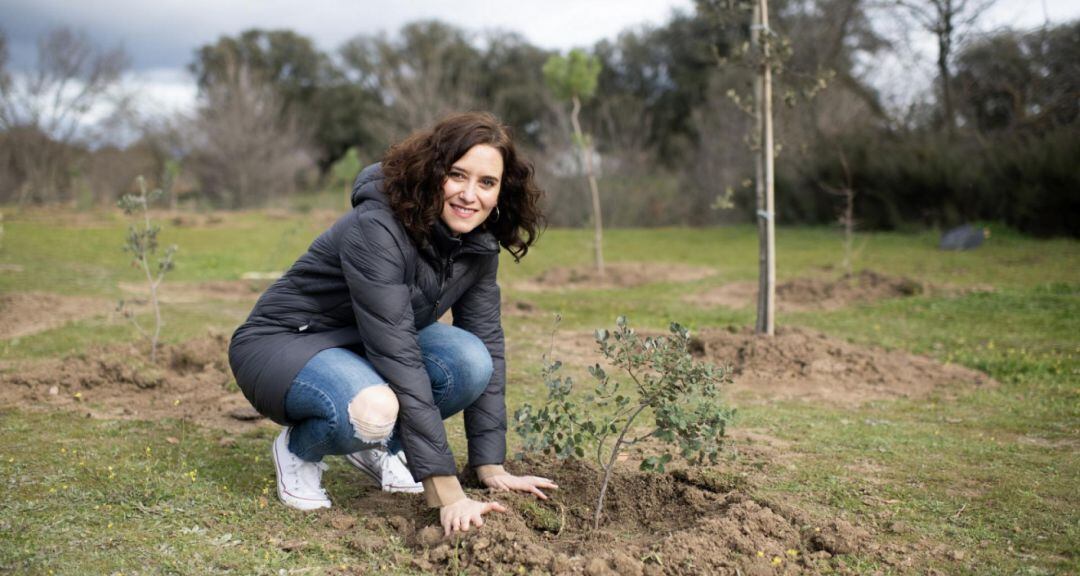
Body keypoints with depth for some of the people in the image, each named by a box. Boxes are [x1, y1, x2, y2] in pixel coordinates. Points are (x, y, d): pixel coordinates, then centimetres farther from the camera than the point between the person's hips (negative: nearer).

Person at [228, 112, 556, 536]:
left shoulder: (478, 244, -9)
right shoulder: (377, 230, -31)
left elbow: (488, 346, -5)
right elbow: (399, 359, -36)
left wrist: (491, 468, -11)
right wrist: (447, 495, -37)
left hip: (369, 349, 7)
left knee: (470, 361, -23)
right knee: (374, 410, -38)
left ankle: (378, 447, 4)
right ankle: (299, 449, -3)